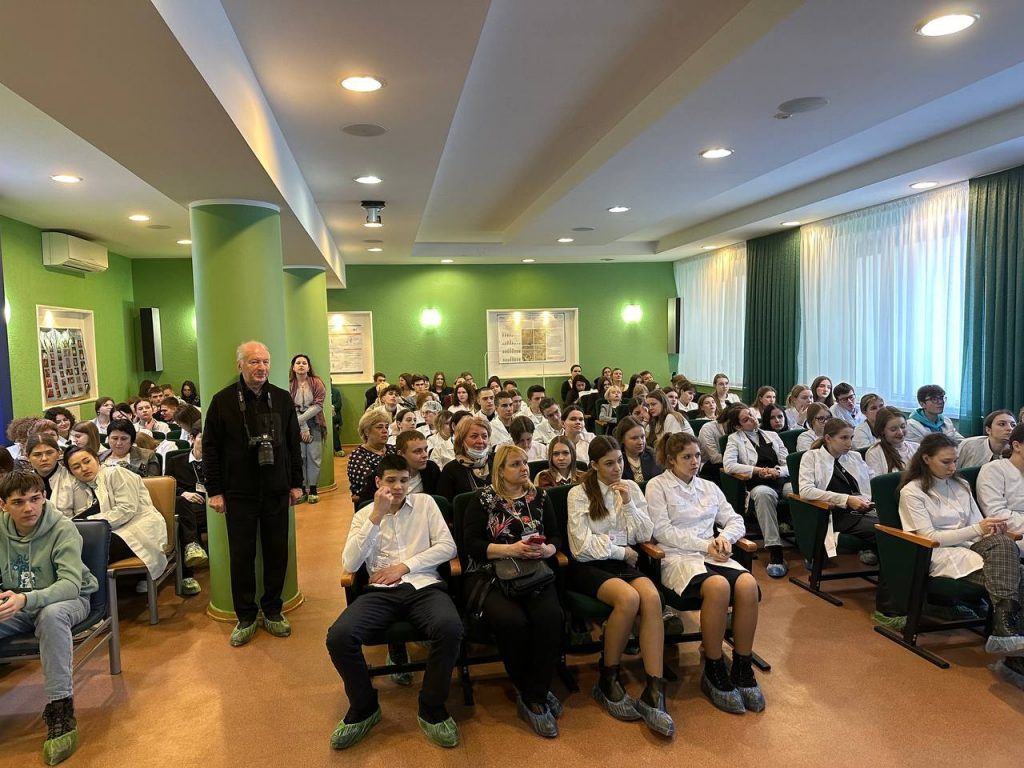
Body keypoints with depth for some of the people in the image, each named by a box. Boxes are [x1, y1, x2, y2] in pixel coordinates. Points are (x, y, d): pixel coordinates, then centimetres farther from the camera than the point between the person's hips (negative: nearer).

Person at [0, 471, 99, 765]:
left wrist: (26, 599, -46)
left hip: (67, 600, -5)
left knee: (51, 614, -38)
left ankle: (60, 711, -31)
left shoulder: (62, 529, -20)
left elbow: (71, 583, -29)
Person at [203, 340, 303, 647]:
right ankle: (245, 617, 21)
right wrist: (214, 490, -4)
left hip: (277, 492, 2)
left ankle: (272, 611, 25)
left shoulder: (282, 398, 3)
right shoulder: (223, 401, -5)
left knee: (277, 552, 8)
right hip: (239, 493, -2)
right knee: (241, 555, 7)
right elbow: (210, 448, -2)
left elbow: (293, 443, 8)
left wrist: (296, 483, 7)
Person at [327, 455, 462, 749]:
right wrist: (376, 517, -10)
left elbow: (447, 546, 2)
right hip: (381, 591, 1)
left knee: (450, 628, -34)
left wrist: (404, 566, -7)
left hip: (424, 586, -1)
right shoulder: (364, 515, 12)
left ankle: (432, 709, -8)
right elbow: (349, 564, -2)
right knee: (339, 636, -27)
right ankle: (364, 708, 2)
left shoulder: (425, 502, 11)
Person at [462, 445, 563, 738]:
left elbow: (555, 538, 12)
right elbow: (472, 545, -6)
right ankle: (536, 693, -5)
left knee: (550, 616, -28)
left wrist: (546, 550, -11)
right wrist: (511, 549, -18)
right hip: (489, 575, -3)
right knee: (513, 621, -31)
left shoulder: (539, 497, 13)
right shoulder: (483, 499, 3)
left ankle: (532, 698, -13)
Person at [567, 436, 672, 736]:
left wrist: (629, 504, -6)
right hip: (589, 566, -3)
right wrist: (622, 551, -4)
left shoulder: (632, 488, 11)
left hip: (623, 563, 4)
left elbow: (645, 535, 6)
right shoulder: (579, 493, -1)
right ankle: (608, 681, -12)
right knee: (629, 598, -34)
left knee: (652, 597, -31)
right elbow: (582, 546, -7)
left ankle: (654, 694, -31)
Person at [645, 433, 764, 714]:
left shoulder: (709, 488, 21)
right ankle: (714, 671, -18)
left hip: (713, 554, 5)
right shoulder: (658, 486, 4)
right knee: (718, 586, -36)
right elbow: (662, 531, -6)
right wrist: (704, 544, -12)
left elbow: (736, 521, 18)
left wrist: (724, 537, -5)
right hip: (677, 556, -5)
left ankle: (743, 669, -13)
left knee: (747, 584, -28)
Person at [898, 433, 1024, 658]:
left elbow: (978, 526, 14)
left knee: (1004, 543, -31)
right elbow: (930, 537, -9)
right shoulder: (912, 492, 0)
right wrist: (977, 529, -17)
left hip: (969, 548, 5)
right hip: (938, 555, -5)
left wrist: (992, 531, -11)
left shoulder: (961, 485, 19)